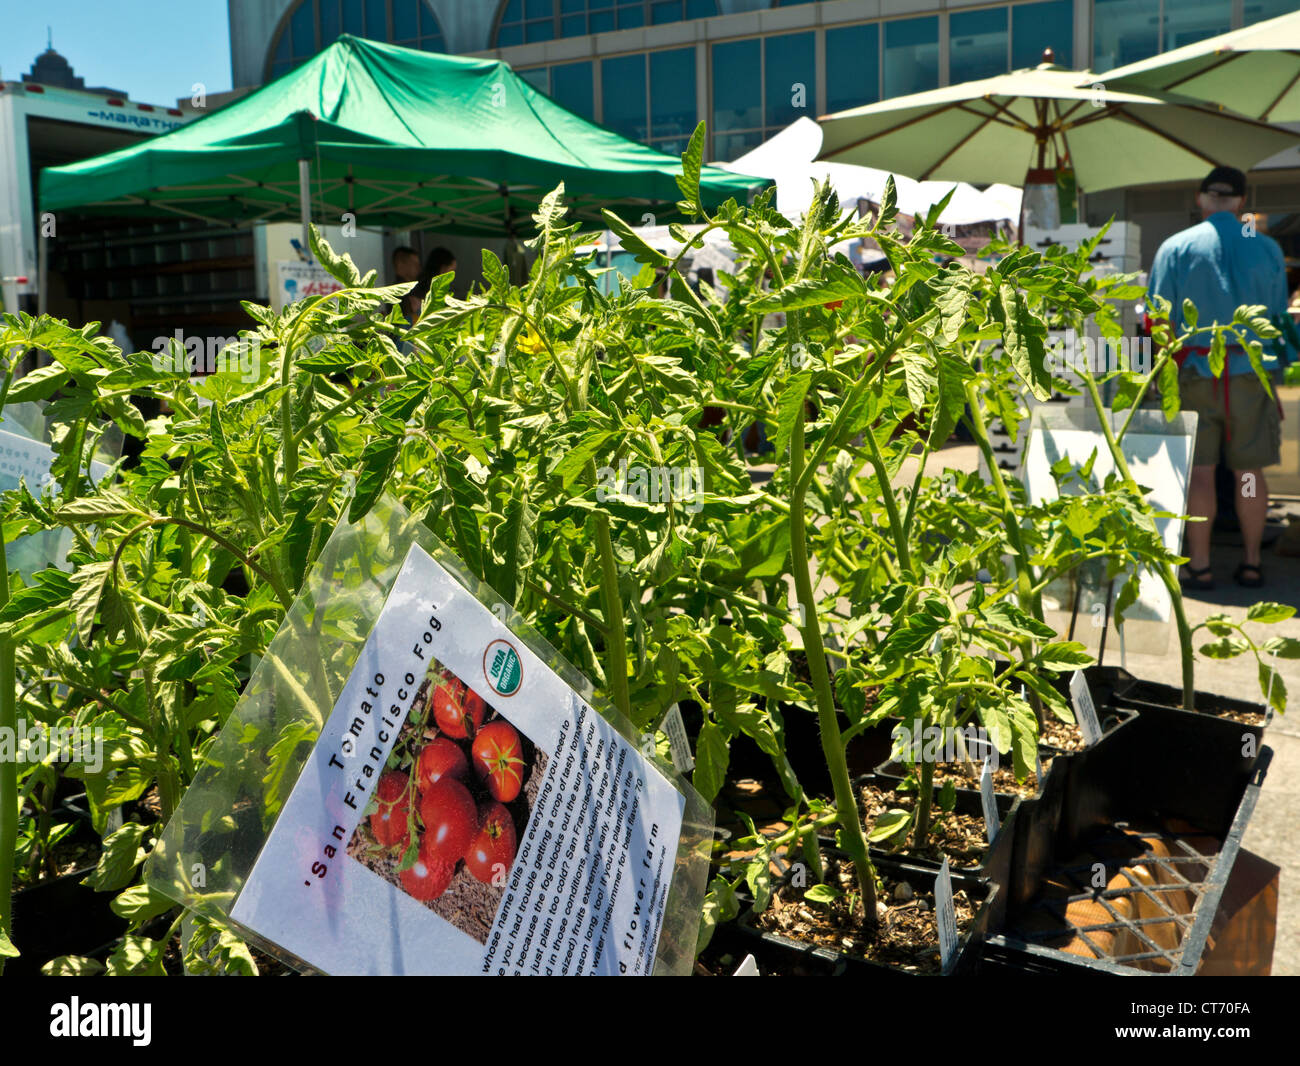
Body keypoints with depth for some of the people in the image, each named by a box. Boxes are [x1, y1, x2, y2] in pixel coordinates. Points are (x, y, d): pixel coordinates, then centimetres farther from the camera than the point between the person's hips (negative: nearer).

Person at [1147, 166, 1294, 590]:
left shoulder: (1176, 247, -1)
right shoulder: (1267, 248, 5)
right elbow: (1279, 316, 7)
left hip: (1195, 372, -1)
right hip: (1251, 370, 2)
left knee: (1199, 470, 2)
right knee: (1249, 471, 8)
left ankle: (1199, 566, 4)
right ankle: (1251, 562, 15)